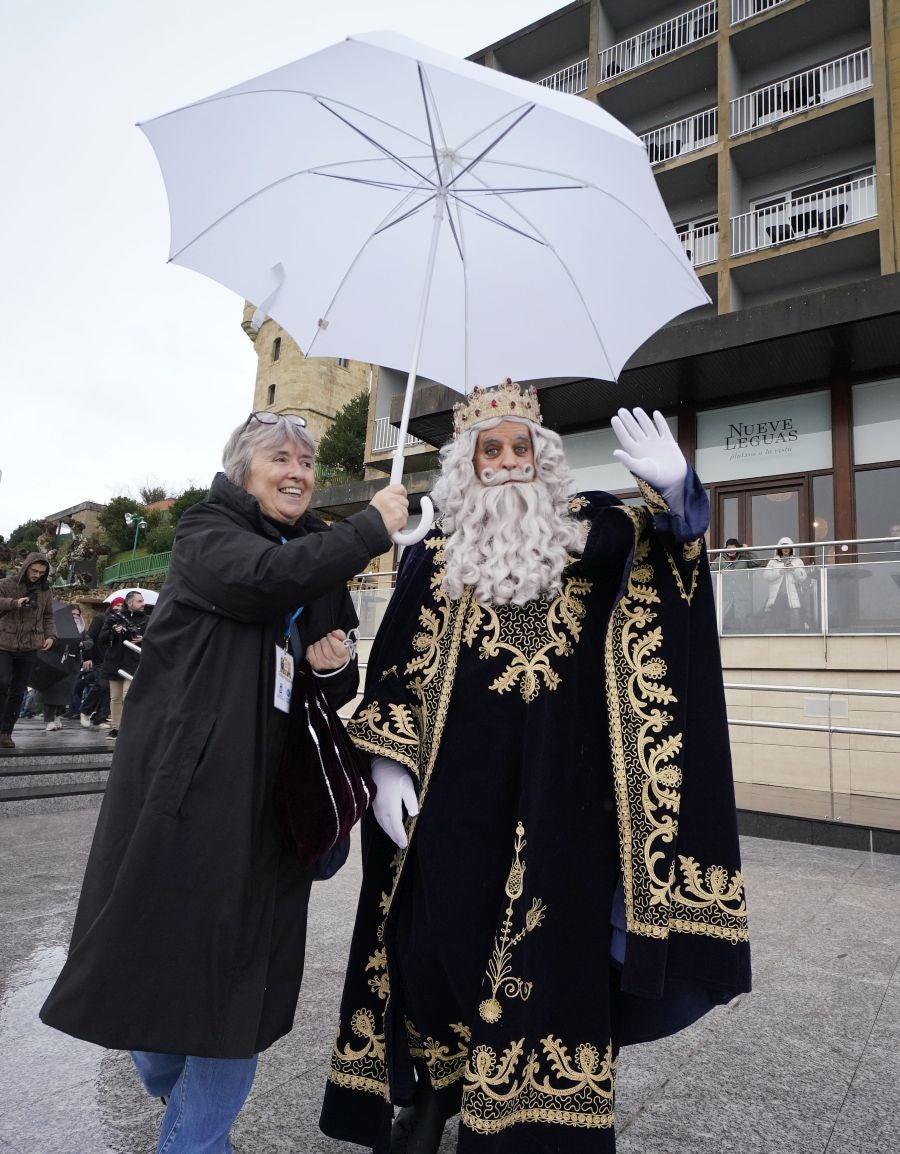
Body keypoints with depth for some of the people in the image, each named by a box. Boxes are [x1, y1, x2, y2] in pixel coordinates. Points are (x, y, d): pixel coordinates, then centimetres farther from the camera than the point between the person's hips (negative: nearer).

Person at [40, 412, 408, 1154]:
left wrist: (335, 666, -4)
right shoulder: (207, 532, -2)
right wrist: (374, 526, -18)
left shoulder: (323, 560, 13)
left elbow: (338, 691, 19)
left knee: (243, 971, 8)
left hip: (271, 794, 5)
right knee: (162, 945, 8)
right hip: (188, 782, -4)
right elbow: (268, 576, -27)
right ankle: (165, 1075, 39)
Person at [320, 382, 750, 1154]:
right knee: (440, 934, 6)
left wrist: (675, 491, -34)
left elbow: (667, 536, -11)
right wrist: (388, 765, -6)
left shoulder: (588, 533, 5)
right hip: (454, 786, 1)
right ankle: (434, 1090, 31)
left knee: (550, 939, 6)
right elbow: (396, 670, 4)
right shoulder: (433, 557, 5)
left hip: (557, 786, 0)